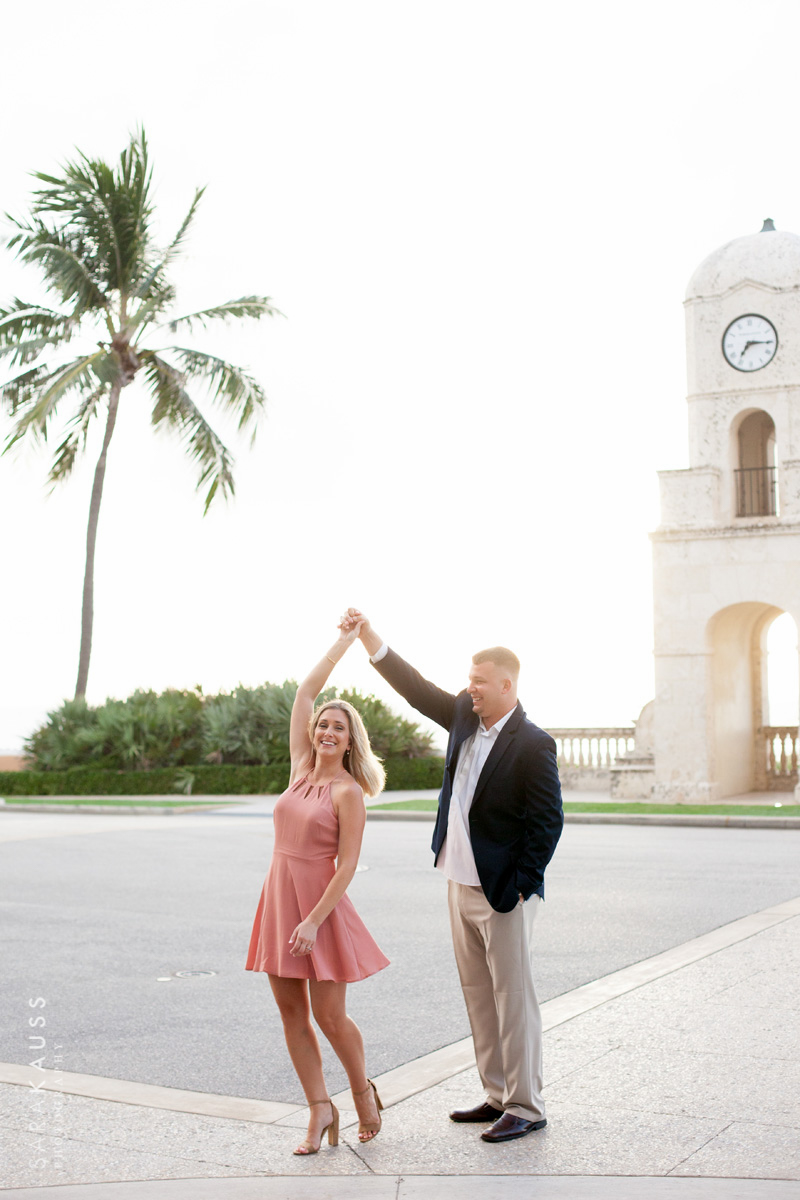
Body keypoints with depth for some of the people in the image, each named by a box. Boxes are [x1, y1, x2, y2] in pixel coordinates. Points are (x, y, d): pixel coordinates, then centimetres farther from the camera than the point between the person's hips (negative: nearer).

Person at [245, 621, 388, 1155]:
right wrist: (344, 641, 9)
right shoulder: (302, 768, 6)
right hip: (279, 899, 6)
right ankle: (321, 1109, 16)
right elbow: (305, 693, 6)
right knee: (292, 1012, 7)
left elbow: (347, 865, -13)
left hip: (320, 905, -6)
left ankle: (364, 1091, 23)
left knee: (330, 1015, -2)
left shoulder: (349, 792, -10)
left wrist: (314, 921, -19)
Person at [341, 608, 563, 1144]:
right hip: (461, 884, 8)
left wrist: (520, 889, -16)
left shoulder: (533, 744, -15)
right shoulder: (465, 717, 6)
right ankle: (498, 1096, 25)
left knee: (514, 998, -1)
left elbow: (547, 822, -15)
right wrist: (367, 632, 5)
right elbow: (415, 687, 10)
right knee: (479, 996, 14)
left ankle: (526, 1107, 10)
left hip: (504, 893, -8)